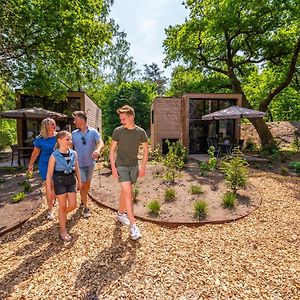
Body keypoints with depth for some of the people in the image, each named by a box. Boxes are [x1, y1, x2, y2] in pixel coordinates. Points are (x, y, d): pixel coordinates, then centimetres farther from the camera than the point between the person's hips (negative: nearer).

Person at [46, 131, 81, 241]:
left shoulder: (73, 153, -2)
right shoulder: (54, 156, -13)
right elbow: (49, 173, -9)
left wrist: (79, 181, 12)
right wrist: (49, 188, -9)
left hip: (71, 180, 4)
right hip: (59, 182, -4)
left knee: (73, 205, 5)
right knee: (63, 206, 5)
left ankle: (62, 215, 41)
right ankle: (63, 230, 23)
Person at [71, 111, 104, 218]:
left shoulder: (93, 132, -8)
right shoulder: (74, 134, -1)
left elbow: (101, 143, -22)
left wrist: (97, 150, -44)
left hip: (90, 163, 1)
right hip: (79, 164, 0)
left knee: (87, 184, 18)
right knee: (82, 185, -1)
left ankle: (83, 199, 45)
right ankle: (86, 207, 11)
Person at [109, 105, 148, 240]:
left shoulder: (140, 132, -3)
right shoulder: (118, 131, -7)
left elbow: (145, 150, 5)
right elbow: (112, 150, -2)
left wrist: (143, 167, 1)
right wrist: (113, 167, -7)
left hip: (134, 166, 3)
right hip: (121, 165, -2)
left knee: (125, 191, 15)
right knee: (128, 192, -11)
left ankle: (120, 213, 38)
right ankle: (133, 225, -4)